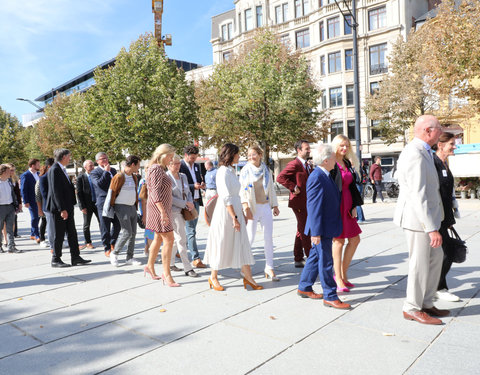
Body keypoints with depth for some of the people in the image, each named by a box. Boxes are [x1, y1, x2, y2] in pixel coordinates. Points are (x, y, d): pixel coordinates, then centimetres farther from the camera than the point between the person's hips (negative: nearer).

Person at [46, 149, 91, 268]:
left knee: (72, 232, 10)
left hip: (67, 207, 9)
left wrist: (69, 207, 18)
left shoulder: (62, 169, 15)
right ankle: (56, 260, 13)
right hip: (59, 208, -9)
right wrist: (62, 209, -22)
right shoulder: (54, 170, -14)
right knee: (59, 234, 0)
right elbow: (55, 191, -20)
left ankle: (76, 258, 15)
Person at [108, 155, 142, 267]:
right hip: (122, 207, -8)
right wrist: (112, 208, -7)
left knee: (133, 233, 6)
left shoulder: (134, 177, 14)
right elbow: (112, 193, -10)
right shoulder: (119, 177, -13)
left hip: (132, 207, 8)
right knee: (127, 233, -11)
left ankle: (129, 258, 14)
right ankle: (114, 254, 7)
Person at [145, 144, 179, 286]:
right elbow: (155, 192, -22)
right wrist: (163, 212, -26)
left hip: (162, 208, 11)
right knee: (168, 239, -11)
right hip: (159, 208, -11)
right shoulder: (156, 169, -14)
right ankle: (166, 274, -6)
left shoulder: (160, 169, 17)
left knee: (159, 238, 18)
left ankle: (150, 266, 31)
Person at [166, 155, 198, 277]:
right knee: (182, 239, -7)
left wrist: (190, 203, -2)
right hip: (173, 211, -7)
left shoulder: (183, 176, 13)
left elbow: (188, 192, 19)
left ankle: (170, 263, 28)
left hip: (183, 211, 7)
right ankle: (187, 268, -2)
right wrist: (185, 204, -15)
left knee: (176, 238, 14)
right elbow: (169, 197, -16)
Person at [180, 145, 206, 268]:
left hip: (196, 201, 8)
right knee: (191, 231, -5)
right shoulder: (180, 166, -11)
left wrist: (202, 184, 0)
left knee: (191, 230, 16)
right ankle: (196, 258, -3)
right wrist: (193, 186, -25)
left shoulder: (196, 166, 14)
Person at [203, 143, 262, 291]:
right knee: (221, 244, 3)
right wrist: (234, 217, -21)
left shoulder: (231, 171, 13)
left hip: (235, 211, 9)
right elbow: (226, 197, -20)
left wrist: (241, 213, 18)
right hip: (225, 212, -9)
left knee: (242, 244, 7)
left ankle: (248, 277, 13)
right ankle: (213, 277, 19)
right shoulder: (223, 172, -15)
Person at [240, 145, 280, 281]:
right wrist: (246, 206, -17)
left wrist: (275, 205, 13)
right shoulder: (246, 170, -1)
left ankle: (269, 268, 12)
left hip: (266, 207, 4)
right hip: (253, 207, -4)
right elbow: (242, 189, -6)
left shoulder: (266, 170, 10)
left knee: (268, 238, 4)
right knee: (250, 238, -4)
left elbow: (271, 189, 16)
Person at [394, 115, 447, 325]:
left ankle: (426, 304, 31)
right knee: (420, 264, 1)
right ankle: (412, 309, 17)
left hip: (426, 217, 11)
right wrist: (432, 229, -25)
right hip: (418, 220, -11)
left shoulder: (422, 152, 14)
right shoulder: (415, 155, -21)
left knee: (436, 257, 18)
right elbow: (418, 196, -26)